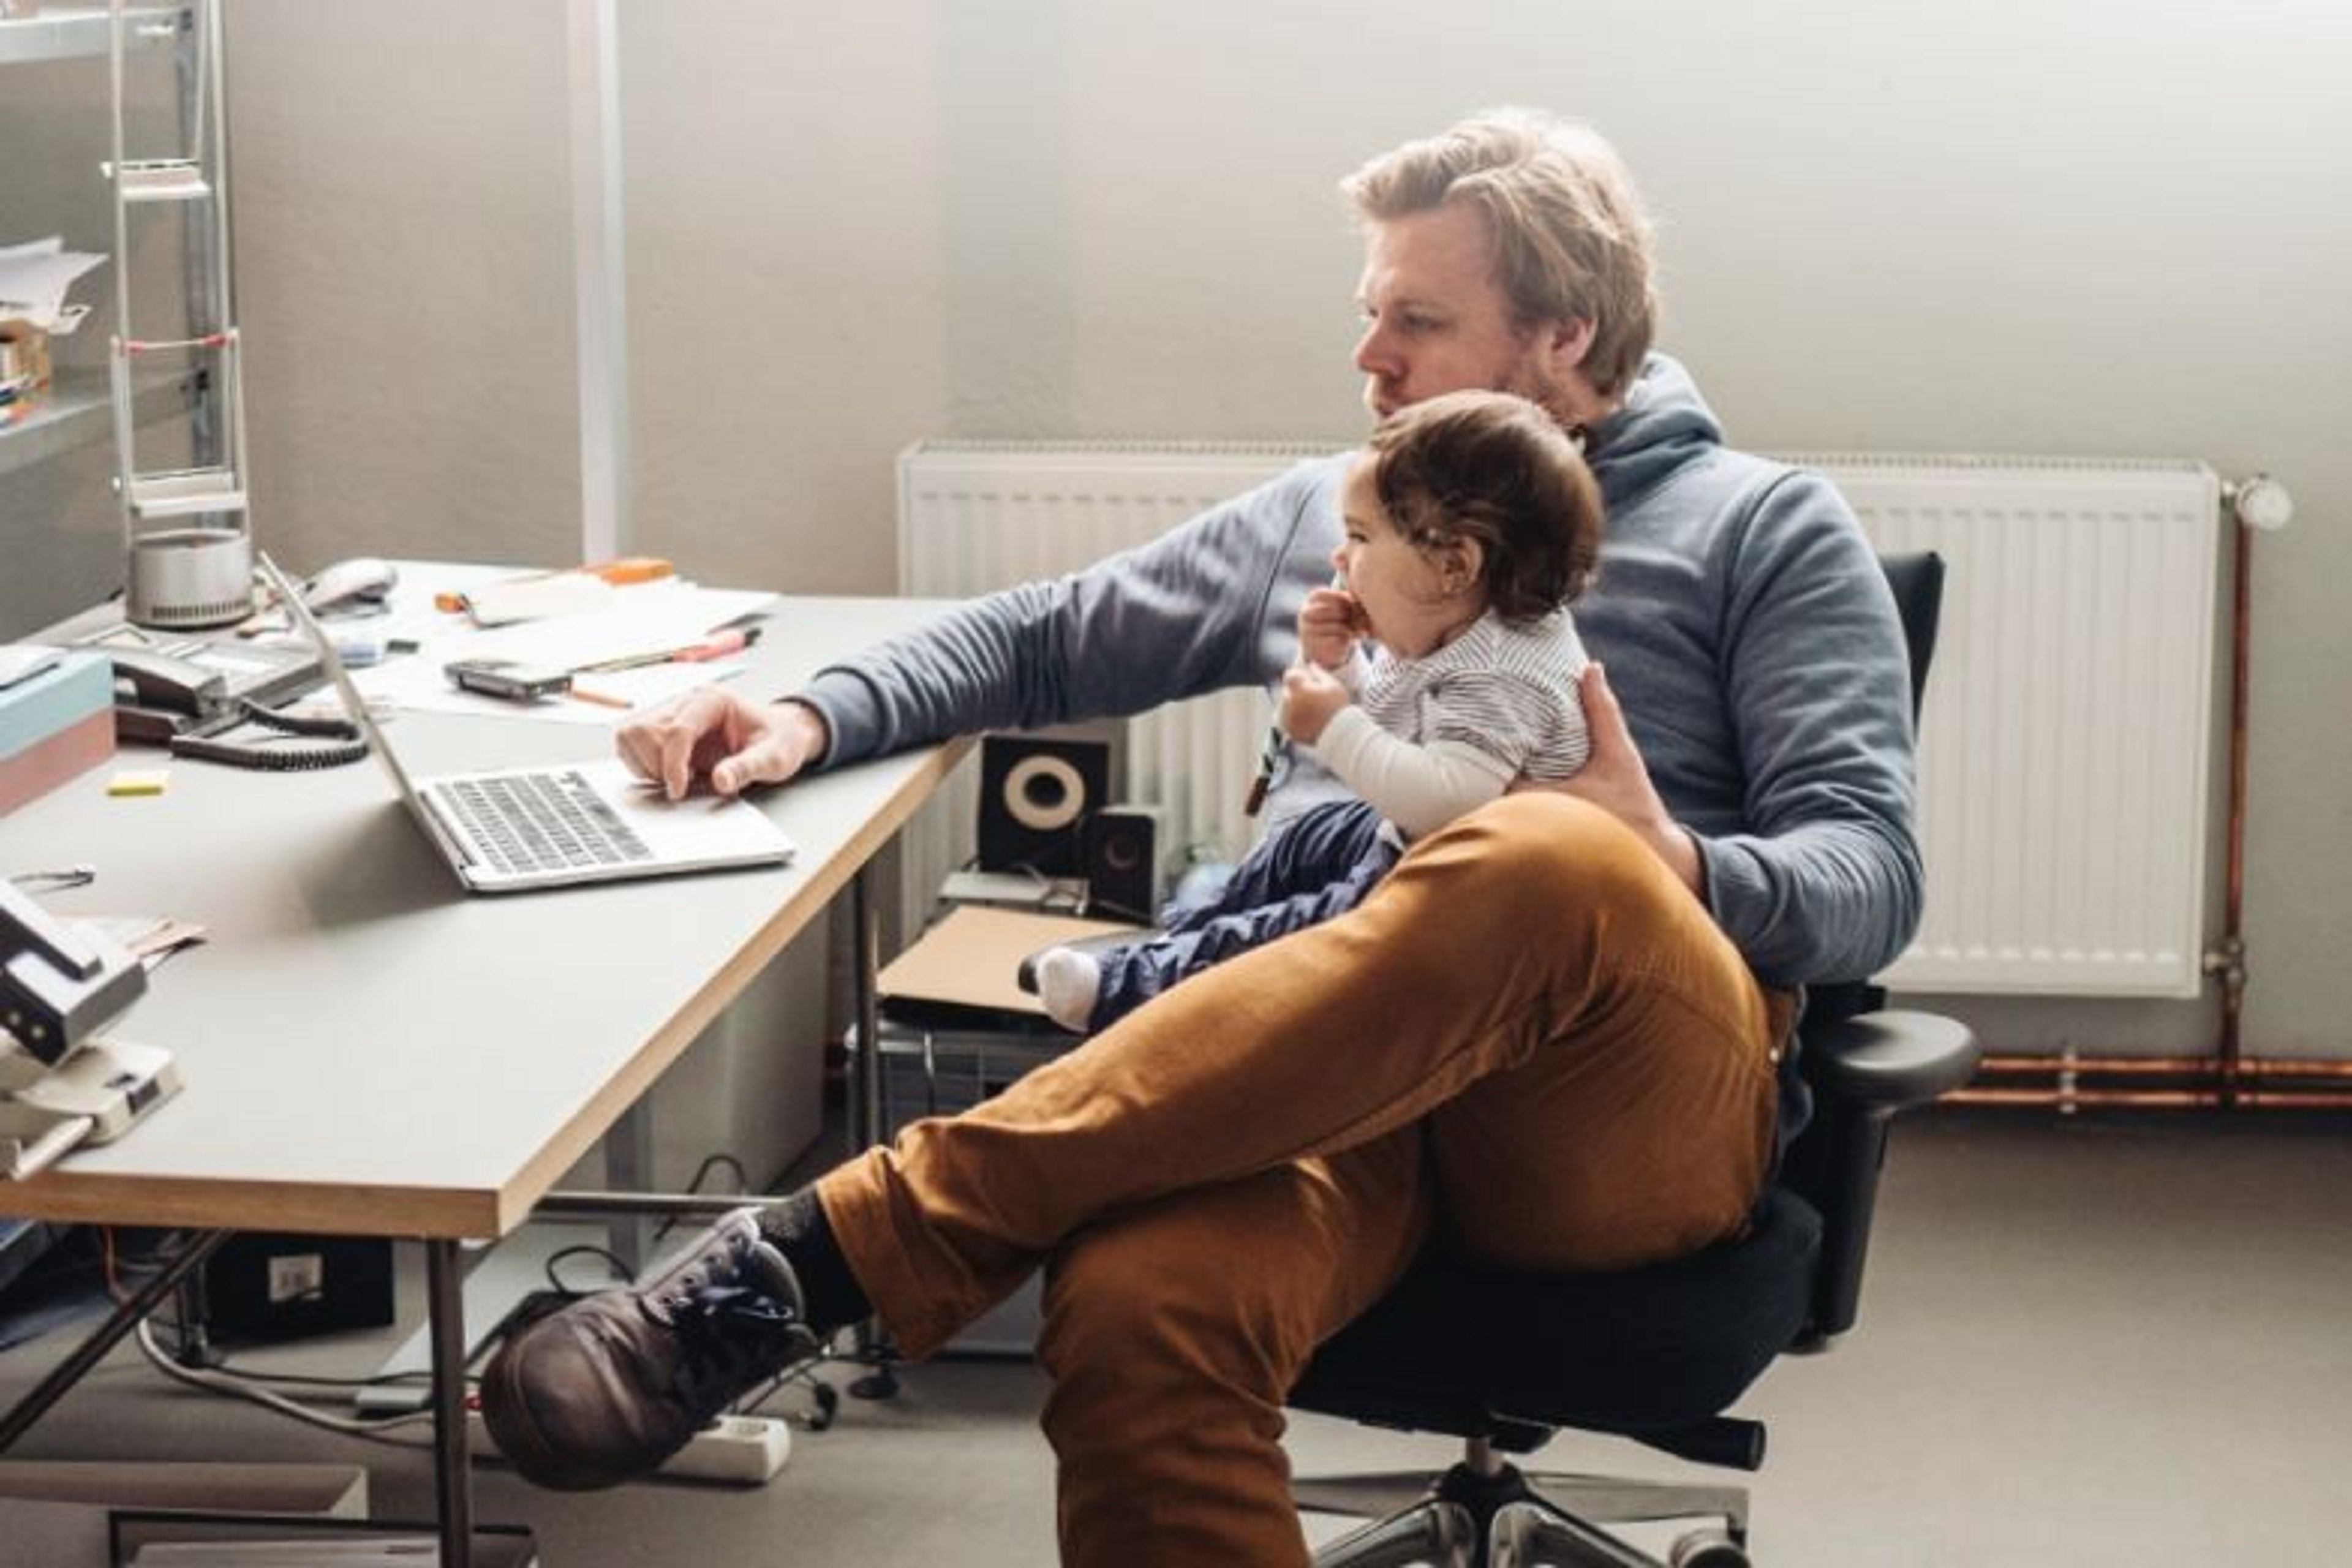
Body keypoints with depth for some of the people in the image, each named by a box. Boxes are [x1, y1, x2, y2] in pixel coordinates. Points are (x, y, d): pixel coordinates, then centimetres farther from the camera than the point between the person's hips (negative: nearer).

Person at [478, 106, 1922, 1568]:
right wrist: (811, 719, 12)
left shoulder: (1768, 530, 16)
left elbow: (1873, 871, 6)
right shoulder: (1325, 513, 28)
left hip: (1638, 1106, -2)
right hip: (1340, 1068, 2)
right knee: (1136, 1312, -37)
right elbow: (1045, 640, 31)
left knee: (1544, 863, -41)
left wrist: (1680, 876, -16)